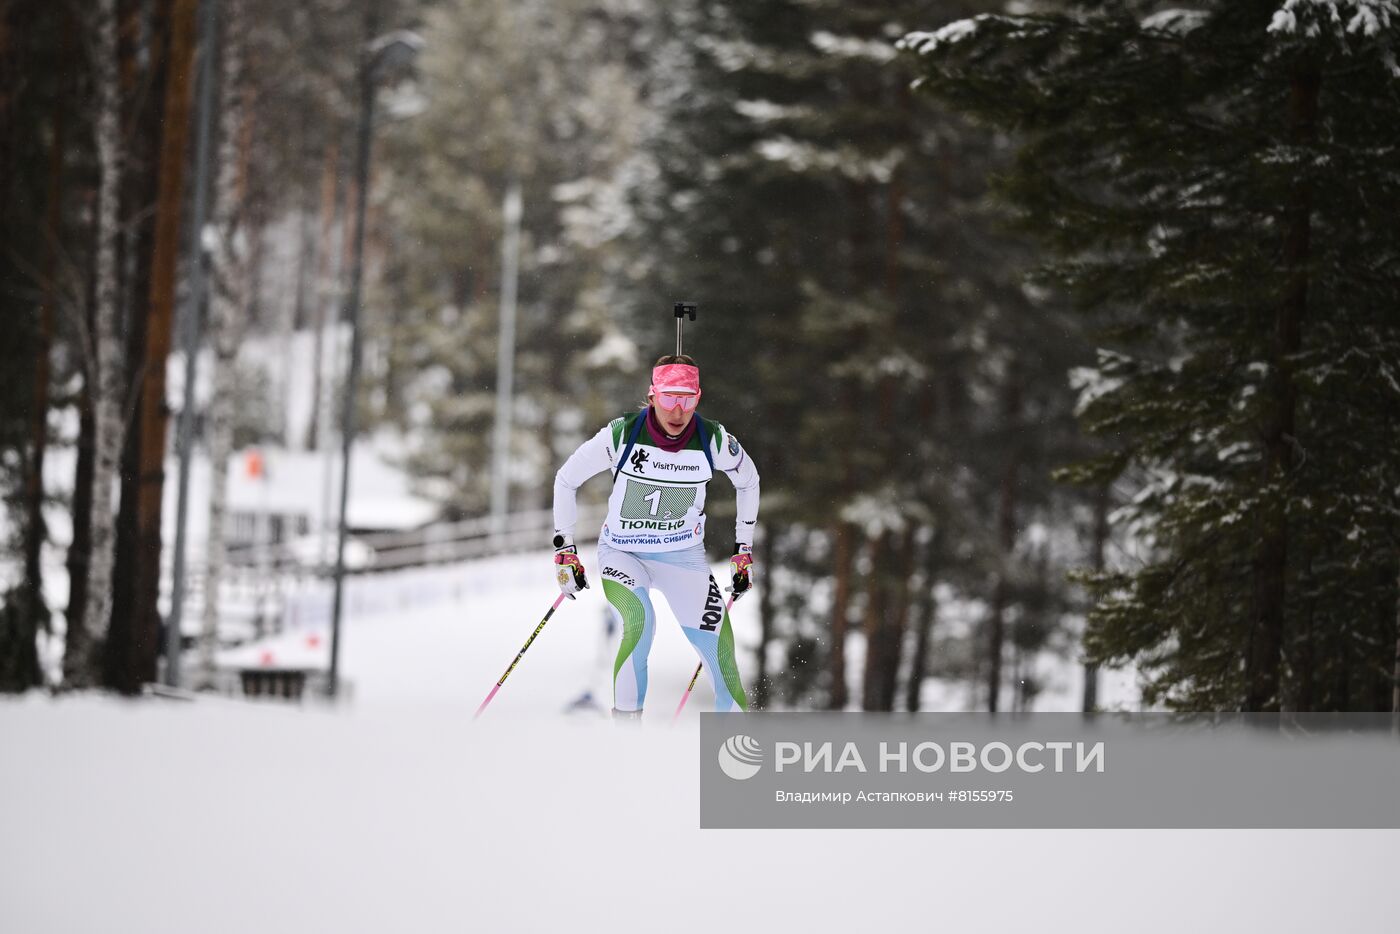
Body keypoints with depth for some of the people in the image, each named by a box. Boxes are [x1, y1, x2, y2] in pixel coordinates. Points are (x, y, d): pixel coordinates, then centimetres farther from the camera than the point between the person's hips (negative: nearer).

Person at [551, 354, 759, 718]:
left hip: (683, 556, 2)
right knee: (638, 623, -31)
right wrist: (564, 549, -4)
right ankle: (626, 719, -20)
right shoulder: (621, 435, -20)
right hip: (622, 552, -2)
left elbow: (748, 480, 8)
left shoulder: (714, 440, -14)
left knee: (719, 647, -6)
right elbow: (566, 480, -5)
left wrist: (743, 549, 8)